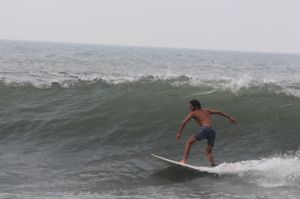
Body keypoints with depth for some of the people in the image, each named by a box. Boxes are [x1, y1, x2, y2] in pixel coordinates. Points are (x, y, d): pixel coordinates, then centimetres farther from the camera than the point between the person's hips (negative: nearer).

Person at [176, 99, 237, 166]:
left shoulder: (193, 113, 15)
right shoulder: (207, 110, 29)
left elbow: (184, 122, 8)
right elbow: (219, 112, 27)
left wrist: (179, 133, 14)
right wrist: (230, 118, 31)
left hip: (205, 129, -6)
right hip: (212, 131, 6)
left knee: (189, 142, 4)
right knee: (209, 151, 17)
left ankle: (184, 160, -8)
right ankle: (213, 165, -3)